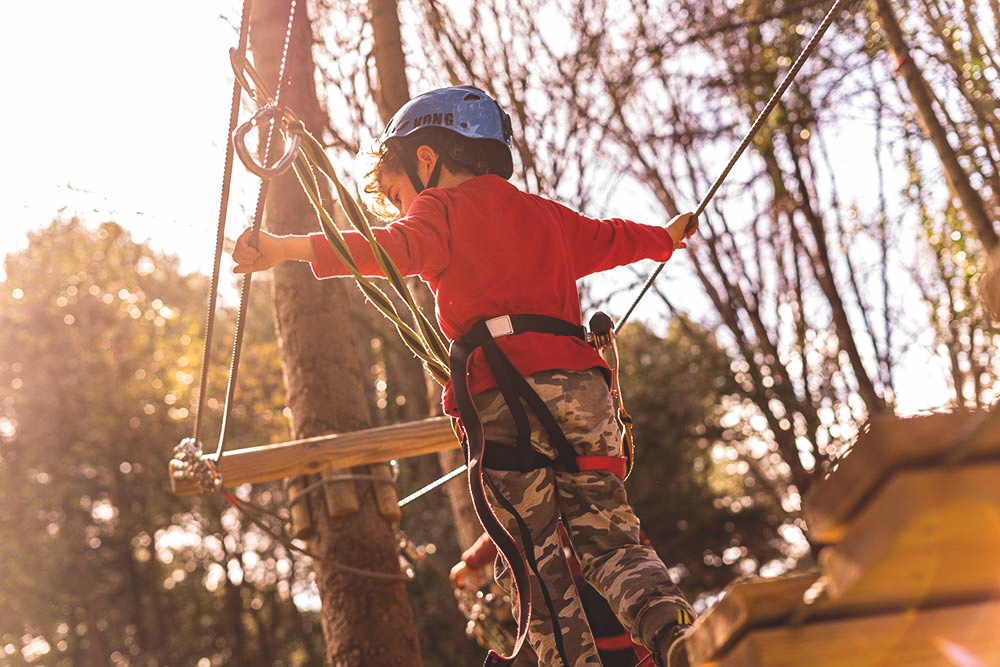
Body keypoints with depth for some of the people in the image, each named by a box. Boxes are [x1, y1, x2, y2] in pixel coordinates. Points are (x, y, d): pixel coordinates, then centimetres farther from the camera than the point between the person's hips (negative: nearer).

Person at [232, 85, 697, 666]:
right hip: (582, 380, 5)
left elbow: (399, 248, -12)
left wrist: (287, 248, -21)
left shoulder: (443, 207, 9)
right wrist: (666, 237, 66)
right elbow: (612, 239, 44)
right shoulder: (545, 214, 28)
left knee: (534, 553, -1)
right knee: (607, 532, 7)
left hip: (505, 388, -5)